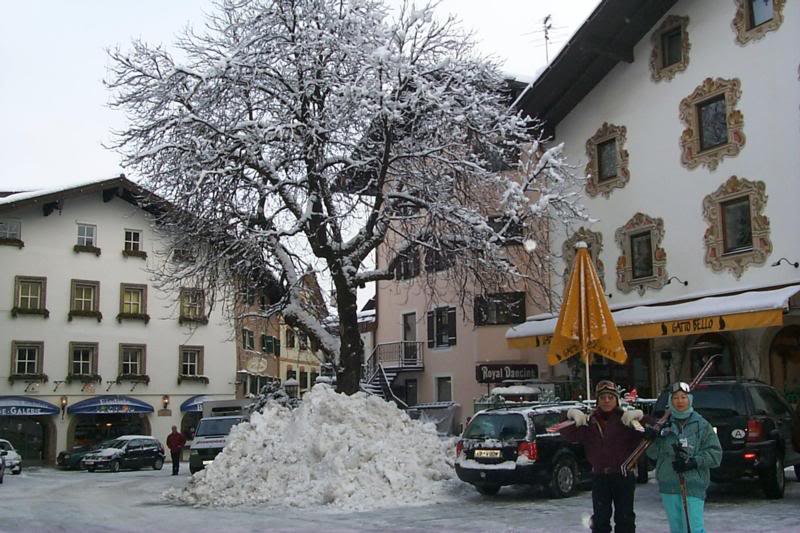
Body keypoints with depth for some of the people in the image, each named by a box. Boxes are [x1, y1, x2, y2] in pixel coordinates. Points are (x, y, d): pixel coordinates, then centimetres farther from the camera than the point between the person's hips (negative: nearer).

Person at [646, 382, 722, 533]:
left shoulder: (701, 424, 1)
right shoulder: (664, 424, 8)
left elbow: (715, 453, -1)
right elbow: (653, 454, 9)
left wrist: (694, 462, -14)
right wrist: (653, 439, -11)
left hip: (693, 486, -3)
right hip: (668, 486, 3)